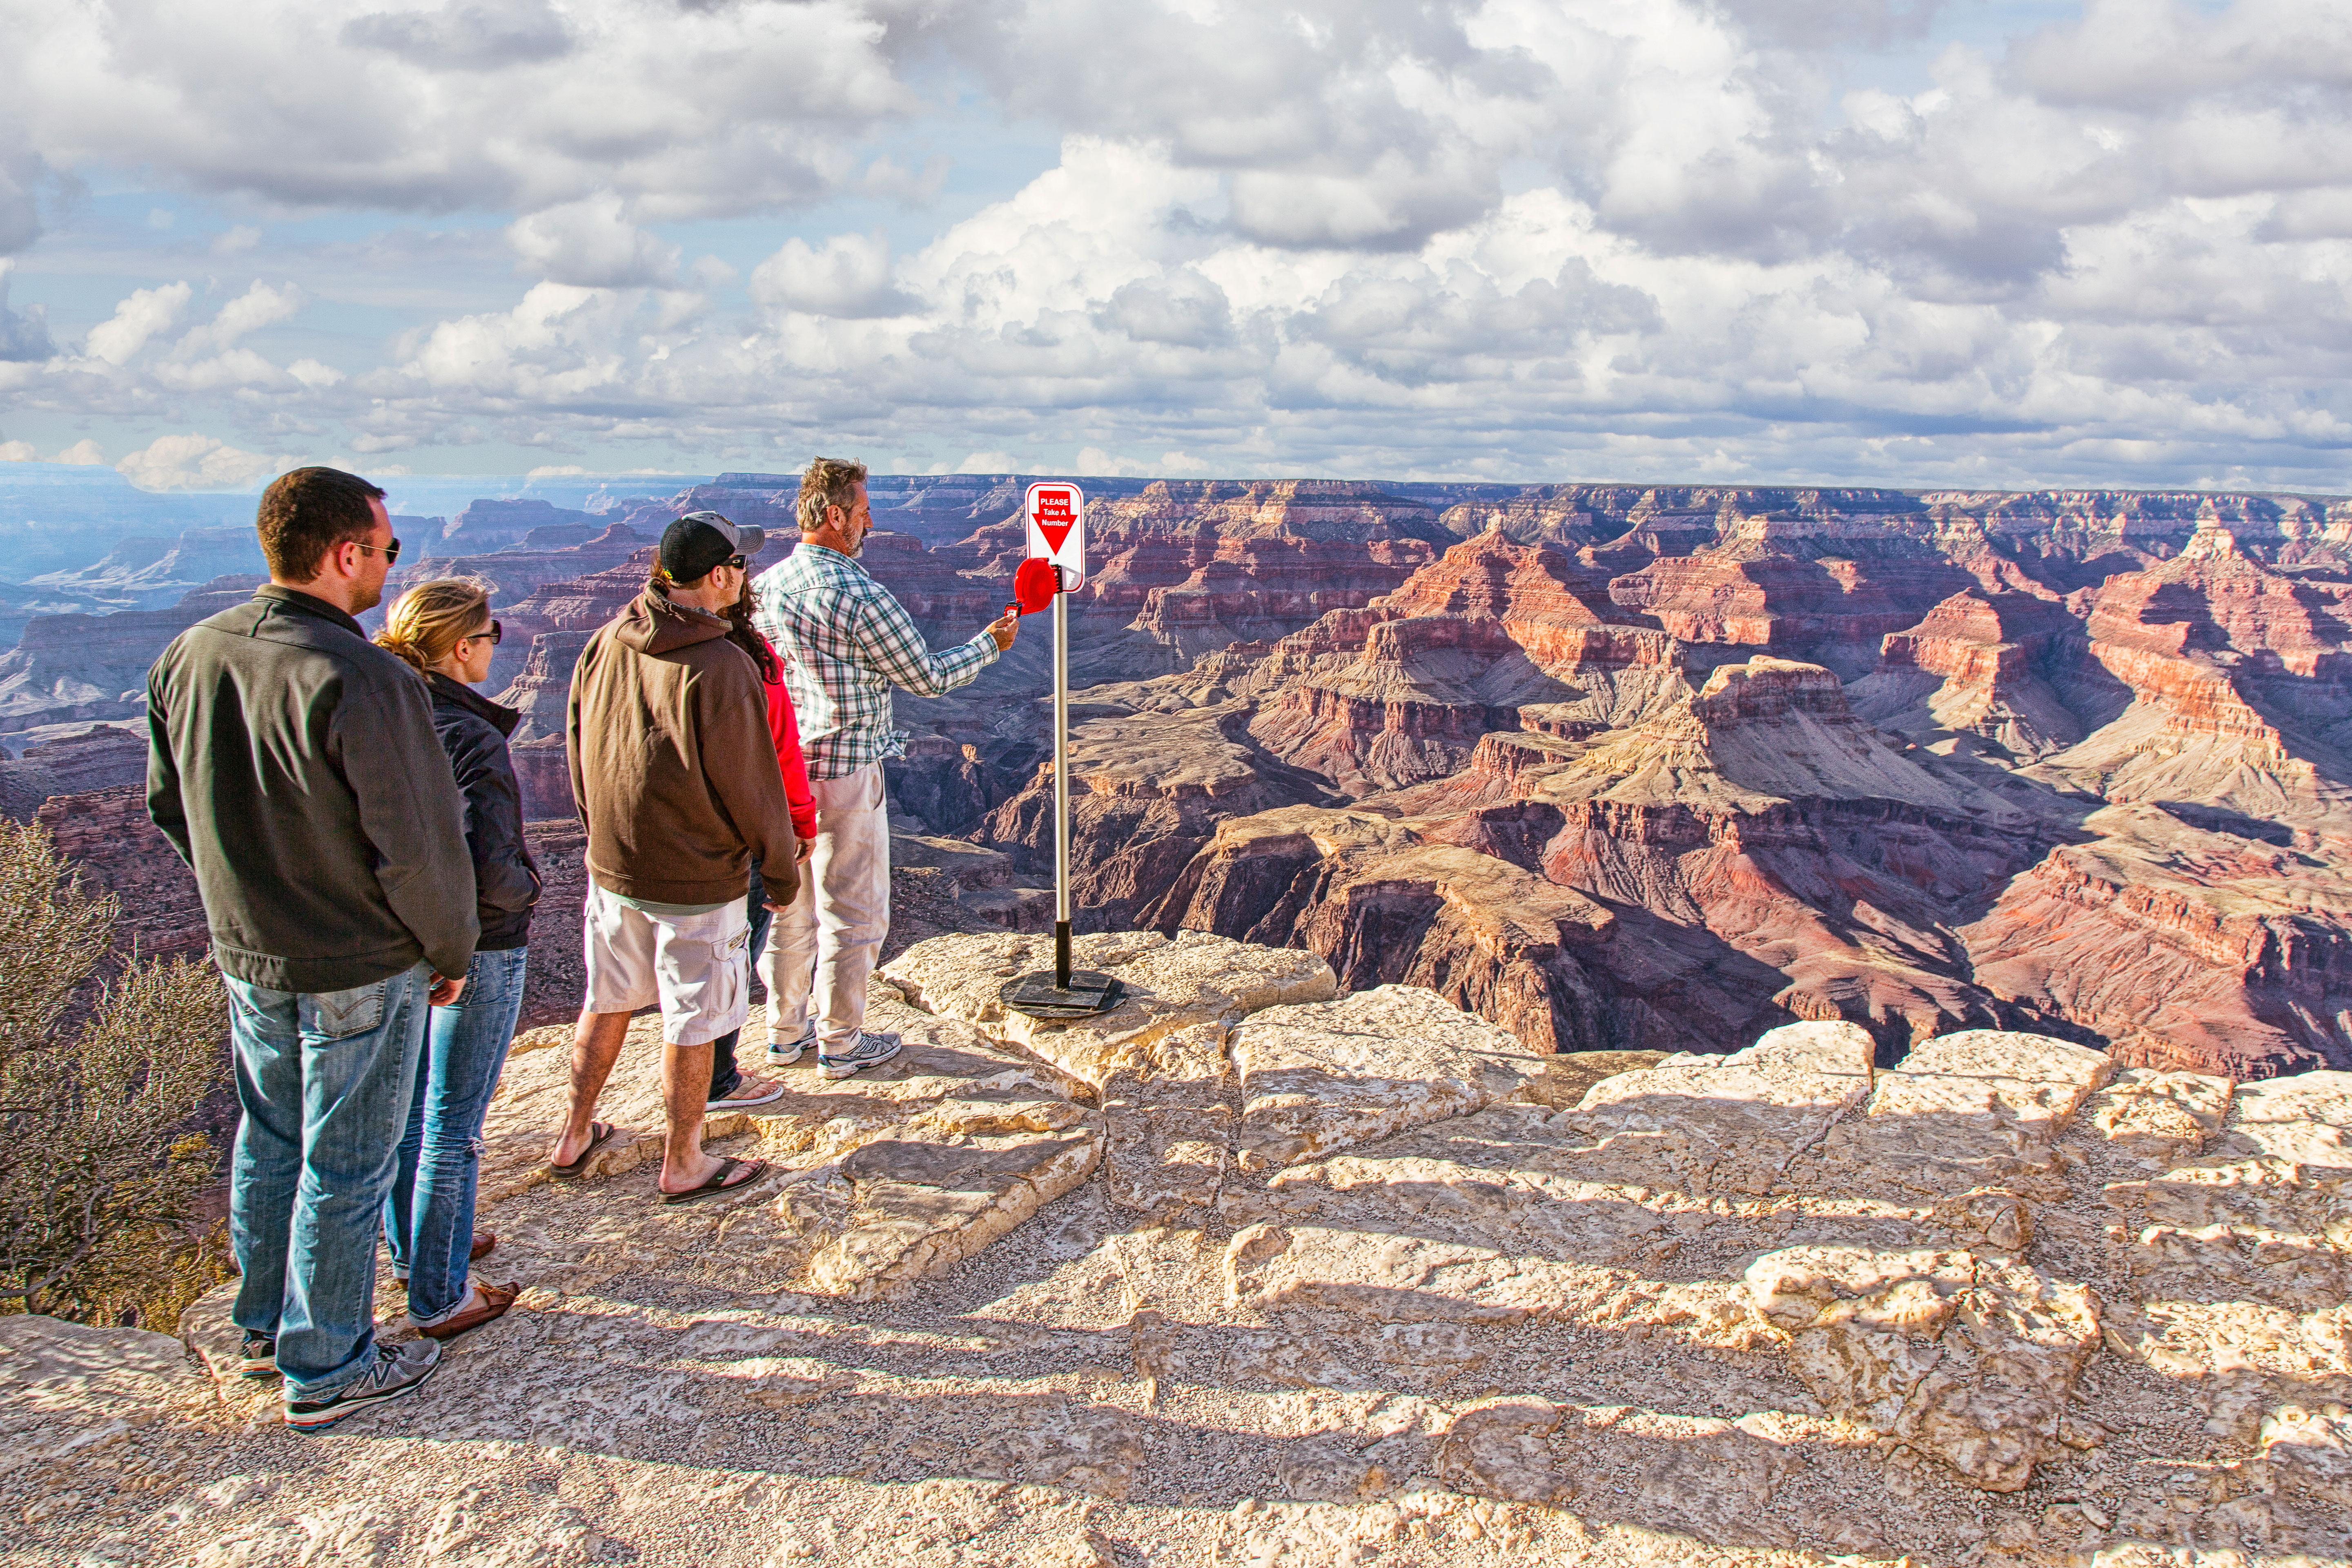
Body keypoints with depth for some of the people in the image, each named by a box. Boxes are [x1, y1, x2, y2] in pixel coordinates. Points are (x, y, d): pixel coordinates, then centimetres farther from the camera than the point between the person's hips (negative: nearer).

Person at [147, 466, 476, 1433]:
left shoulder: (188, 657, -2)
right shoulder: (363, 682, -27)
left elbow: (170, 807, 9)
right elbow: (418, 846, -22)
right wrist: (452, 952, -7)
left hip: (245, 956, 7)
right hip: (360, 971, -7)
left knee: (270, 1141, 24)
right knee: (345, 1168, 8)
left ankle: (266, 1326, 42)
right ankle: (325, 1371, 24)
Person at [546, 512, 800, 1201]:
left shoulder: (605, 643, -1)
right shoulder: (721, 667, -22)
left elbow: (578, 751, 10)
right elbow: (749, 783, -16)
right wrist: (781, 864, -2)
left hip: (611, 867, 6)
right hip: (697, 882, -6)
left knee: (607, 1002, 22)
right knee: (692, 1024, 9)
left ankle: (574, 1138, 36)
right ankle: (683, 1165, 23)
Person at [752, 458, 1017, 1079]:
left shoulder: (763, 586, 2)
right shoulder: (859, 596, -19)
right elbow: (930, 677, -11)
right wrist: (990, 643, 5)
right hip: (845, 774, -7)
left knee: (789, 905, 18)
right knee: (851, 913, 7)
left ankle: (785, 1032, 29)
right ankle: (840, 1044, 17)